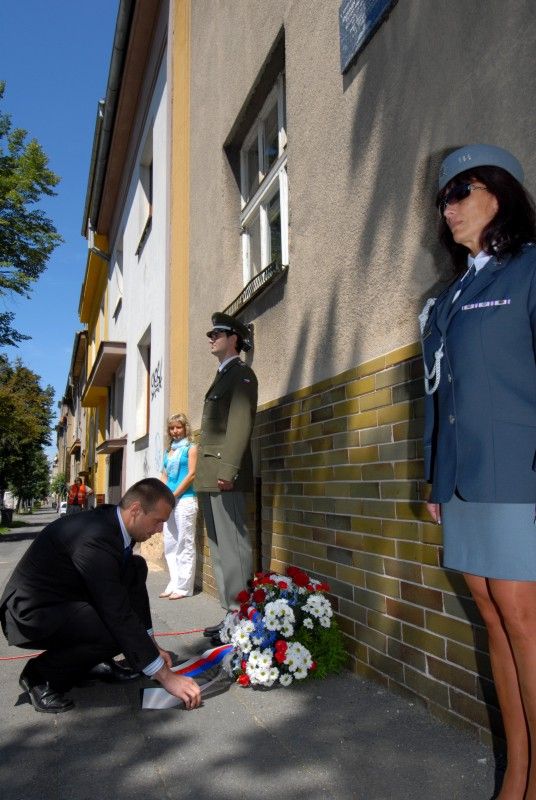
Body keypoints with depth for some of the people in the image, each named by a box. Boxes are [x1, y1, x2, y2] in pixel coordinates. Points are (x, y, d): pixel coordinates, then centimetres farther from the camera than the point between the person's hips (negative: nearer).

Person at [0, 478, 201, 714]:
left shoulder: (114, 523, -3)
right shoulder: (95, 538, -31)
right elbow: (119, 615, -31)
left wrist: (151, 644, 8)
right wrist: (165, 676, -26)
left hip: (65, 596, 10)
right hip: (31, 612, -10)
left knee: (136, 569, 2)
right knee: (118, 630, -30)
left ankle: (95, 660, 9)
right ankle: (41, 673, -3)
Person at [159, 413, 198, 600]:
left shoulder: (190, 448, 0)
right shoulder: (169, 451, 18)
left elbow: (191, 474, -9)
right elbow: (164, 476, 17)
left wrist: (173, 495, -11)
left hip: (185, 499, -7)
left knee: (185, 544, -4)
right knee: (169, 544, 9)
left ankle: (184, 587, 0)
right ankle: (174, 583, 16)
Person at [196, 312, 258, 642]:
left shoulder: (241, 374, -3)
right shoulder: (222, 376, 23)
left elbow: (240, 424, -16)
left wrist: (228, 469, -25)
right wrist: (206, 475, 15)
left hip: (226, 478, -10)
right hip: (209, 478, 10)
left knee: (233, 549, -7)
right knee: (219, 549, 13)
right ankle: (231, 614, 22)